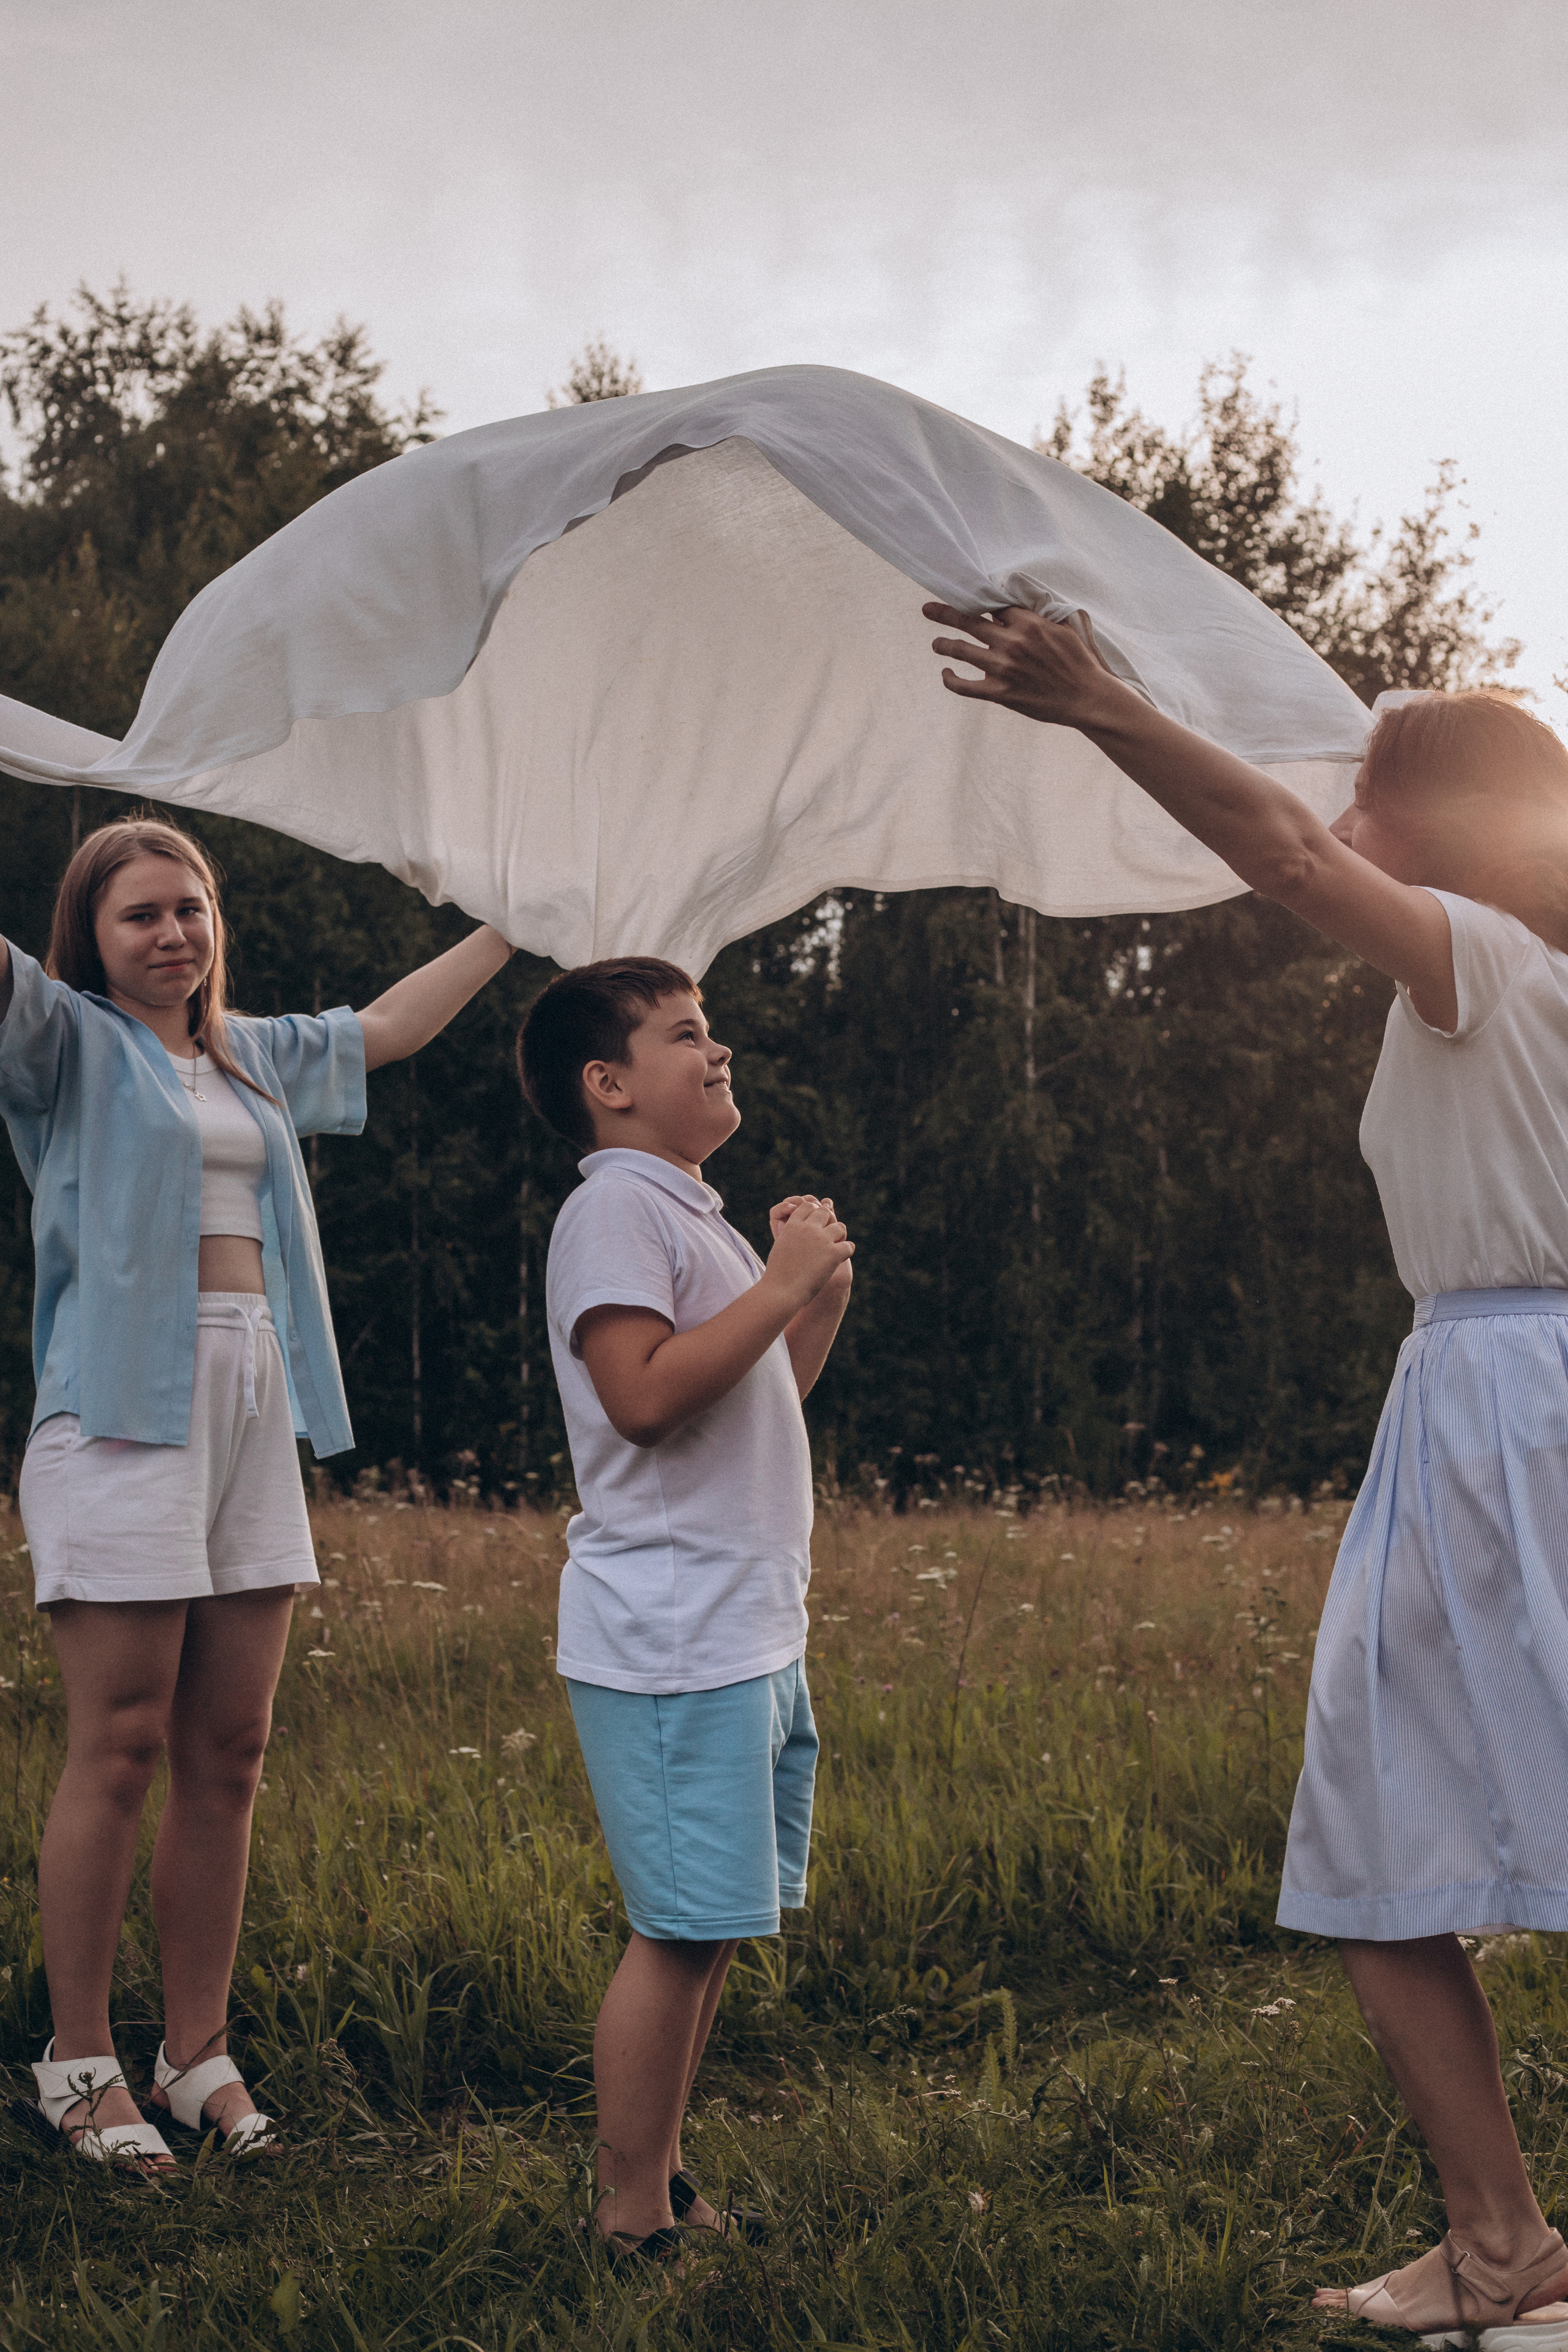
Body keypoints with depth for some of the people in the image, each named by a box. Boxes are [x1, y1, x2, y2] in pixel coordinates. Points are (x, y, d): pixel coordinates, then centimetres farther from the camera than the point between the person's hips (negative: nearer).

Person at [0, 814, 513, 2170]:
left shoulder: (258, 1058, 20)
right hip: (122, 1410, -6)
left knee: (228, 1756, 6)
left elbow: (390, 1027, 33)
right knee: (119, 1751, -5)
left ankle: (199, 2054, 16)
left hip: (255, 1410, 6)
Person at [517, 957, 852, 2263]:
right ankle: (634, 2220, 3)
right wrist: (784, 1282, -17)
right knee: (683, 1931, -7)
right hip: (672, 1643, -10)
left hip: (755, 1636, 10)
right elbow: (646, 1393, -23)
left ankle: (664, 2182, 23)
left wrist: (824, 1291, 14)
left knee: (716, 1929, 13)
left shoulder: (693, 1217, 21)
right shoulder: (613, 1210, -10)